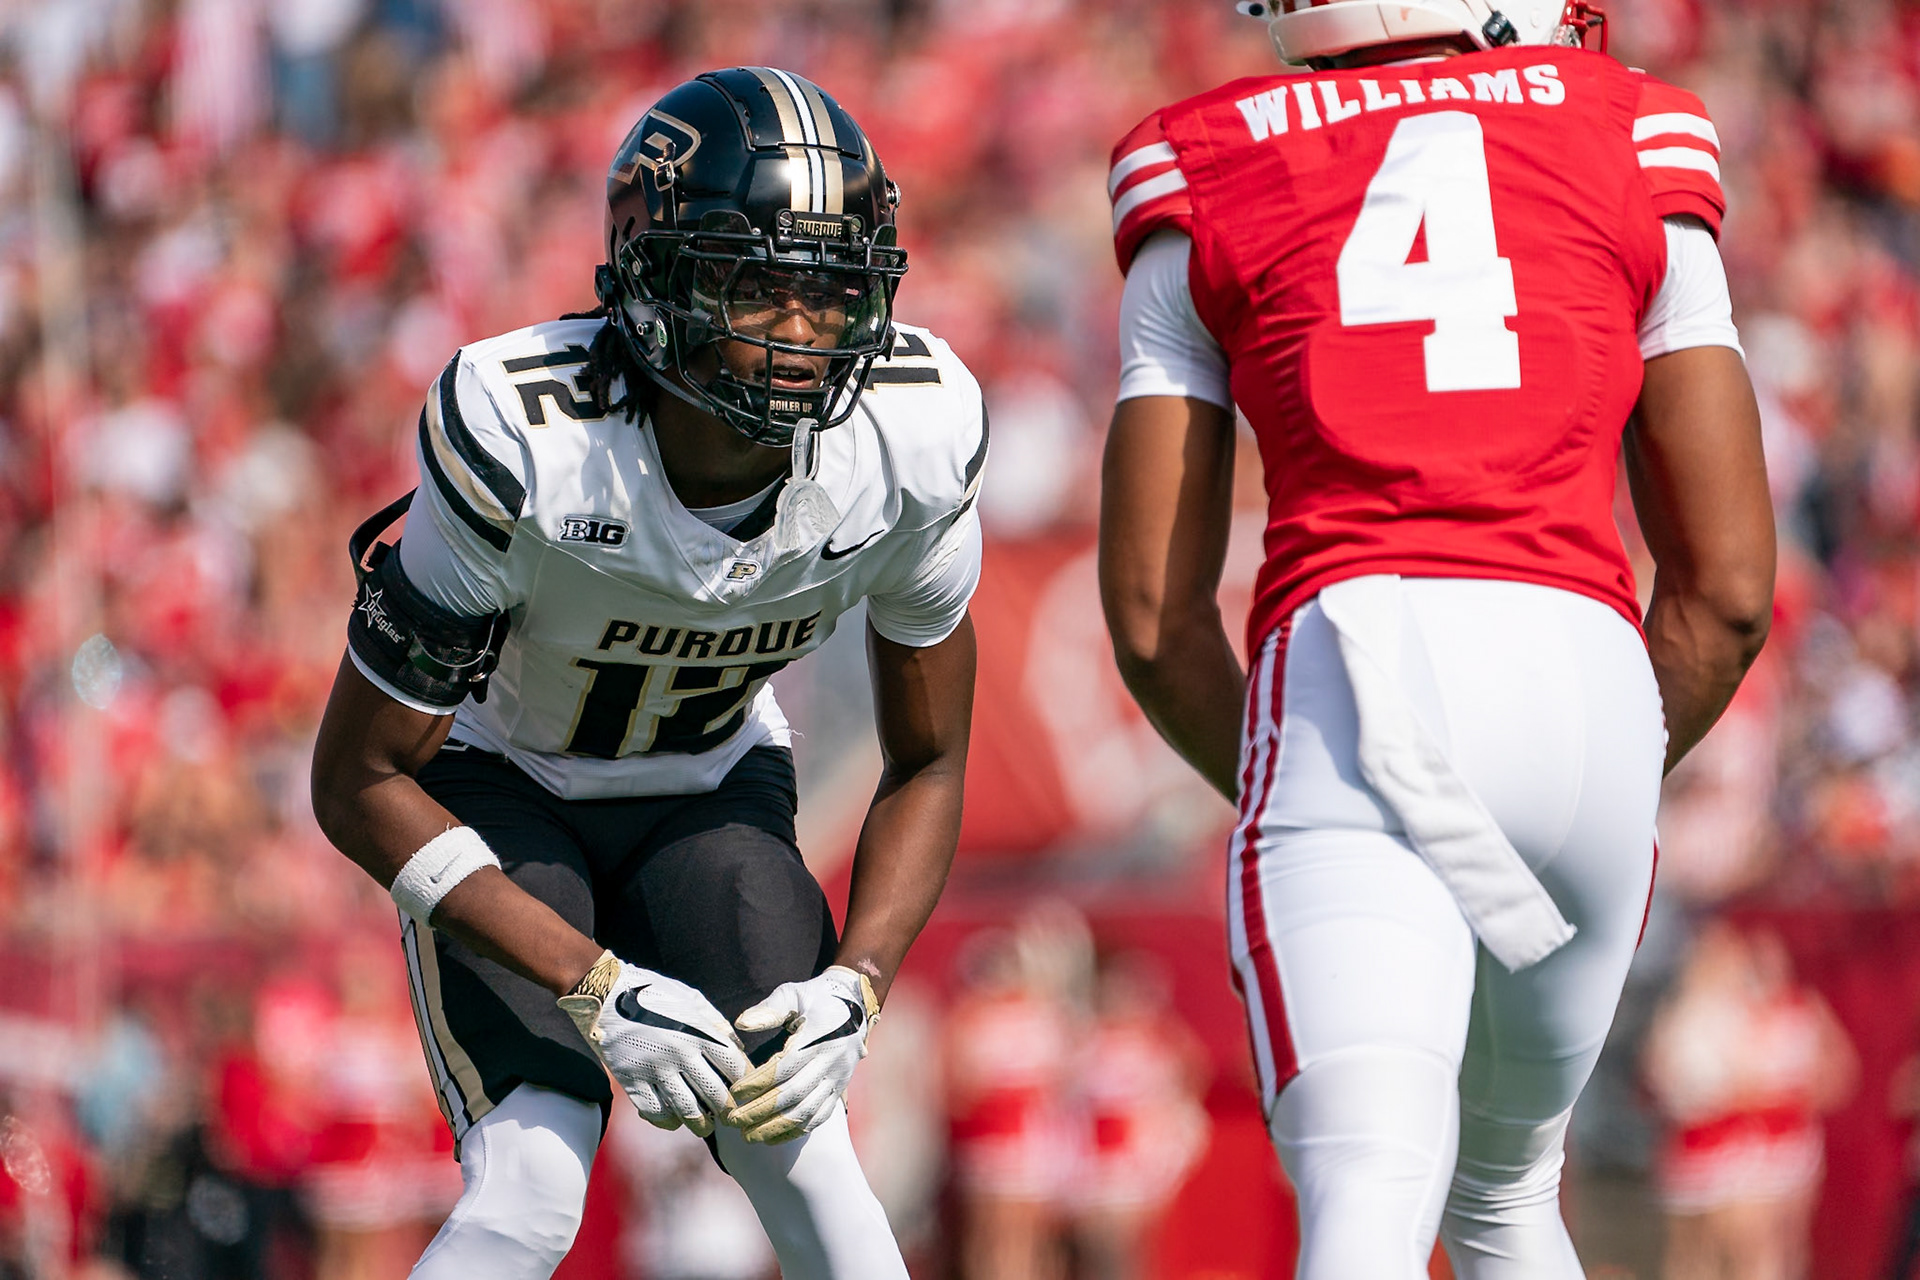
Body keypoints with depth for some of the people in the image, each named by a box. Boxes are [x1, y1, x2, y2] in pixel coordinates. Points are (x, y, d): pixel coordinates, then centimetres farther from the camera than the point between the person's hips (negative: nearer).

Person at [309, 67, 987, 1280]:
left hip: (710, 789, 3)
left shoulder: (915, 439, -24)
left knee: (794, 1148, -18)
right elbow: (359, 783, -24)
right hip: (499, 786, -3)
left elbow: (927, 764, -7)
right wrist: (595, 989, -30)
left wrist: (856, 988, -23)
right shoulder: (525, 446, -35)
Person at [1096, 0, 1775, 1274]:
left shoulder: (1200, 192, 17)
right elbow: (1730, 590, 14)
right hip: (1580, 683, 2)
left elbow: (1152, 619, 14)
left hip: (1344, 689, -2)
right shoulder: (1639, 174, 18)